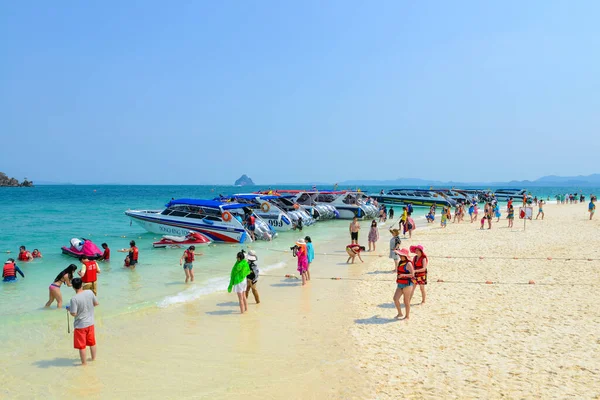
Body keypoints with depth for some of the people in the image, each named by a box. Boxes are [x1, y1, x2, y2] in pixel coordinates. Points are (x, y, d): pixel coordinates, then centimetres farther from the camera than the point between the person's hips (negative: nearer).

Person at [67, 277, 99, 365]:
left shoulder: (74, 299, -24)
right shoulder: (90, 292, -10)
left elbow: (73, 314, -20)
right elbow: (96, 303, 3)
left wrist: (69, 309, -1)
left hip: (80, 325, -5)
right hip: (90, 323, 5)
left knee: (81, 346, 10)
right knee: (92, 342, 23)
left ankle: (84, 363, 20)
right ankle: (94, 358, 38)